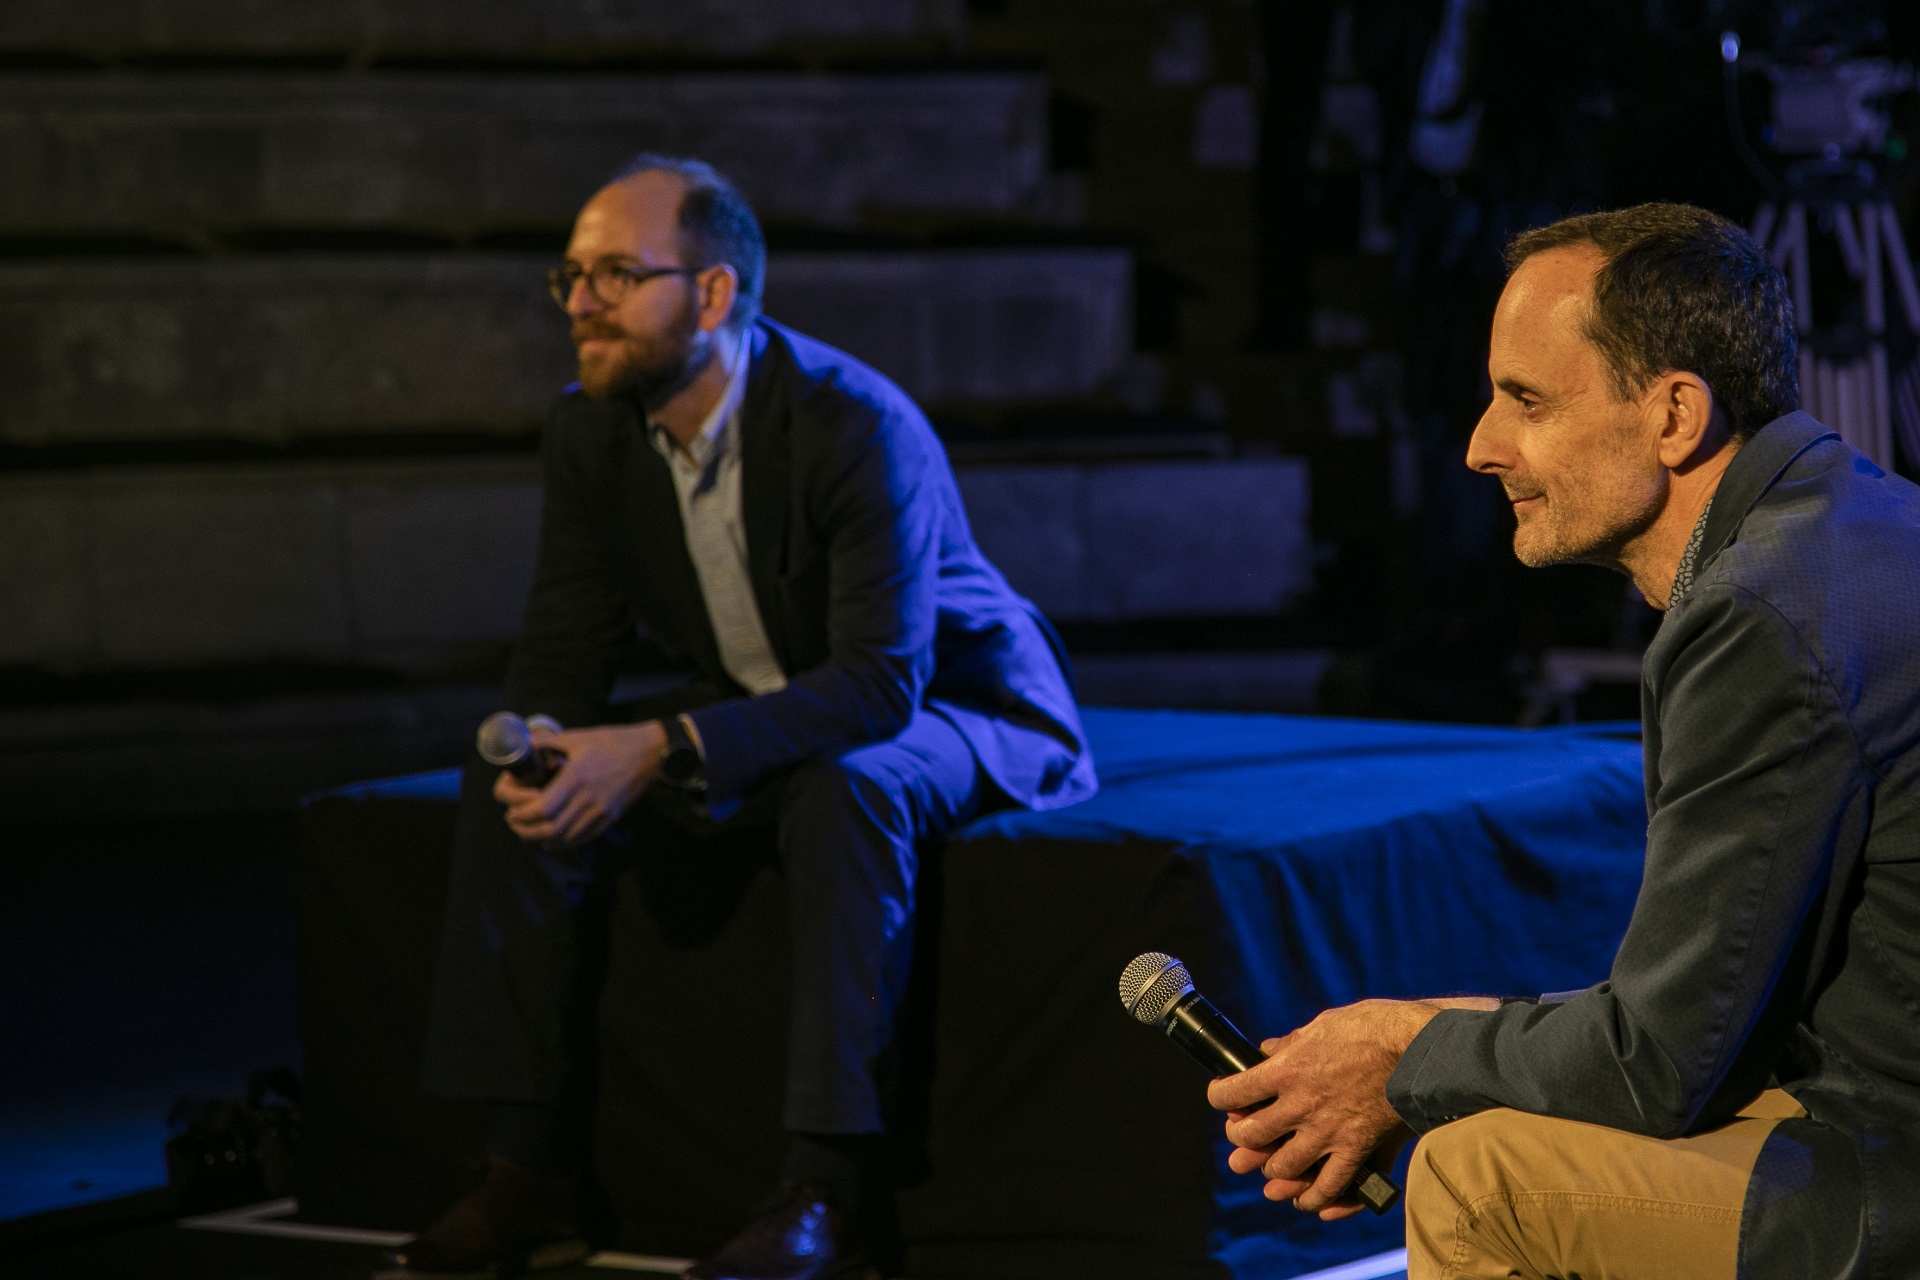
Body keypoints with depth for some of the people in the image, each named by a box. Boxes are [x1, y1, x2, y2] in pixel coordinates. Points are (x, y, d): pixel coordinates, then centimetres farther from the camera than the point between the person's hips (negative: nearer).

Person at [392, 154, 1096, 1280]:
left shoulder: (859, 426, -29)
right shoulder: (591, 430, -8)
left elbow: (882, 682, -33)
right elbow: (566, 644, -1)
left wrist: (663, 749, -41)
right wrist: (545, 753, -26)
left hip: (945, 713, -6)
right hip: (756, 717, 7)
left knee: (842, 789, -39)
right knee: (510, 786, -12)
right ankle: (529, 1167, -9)